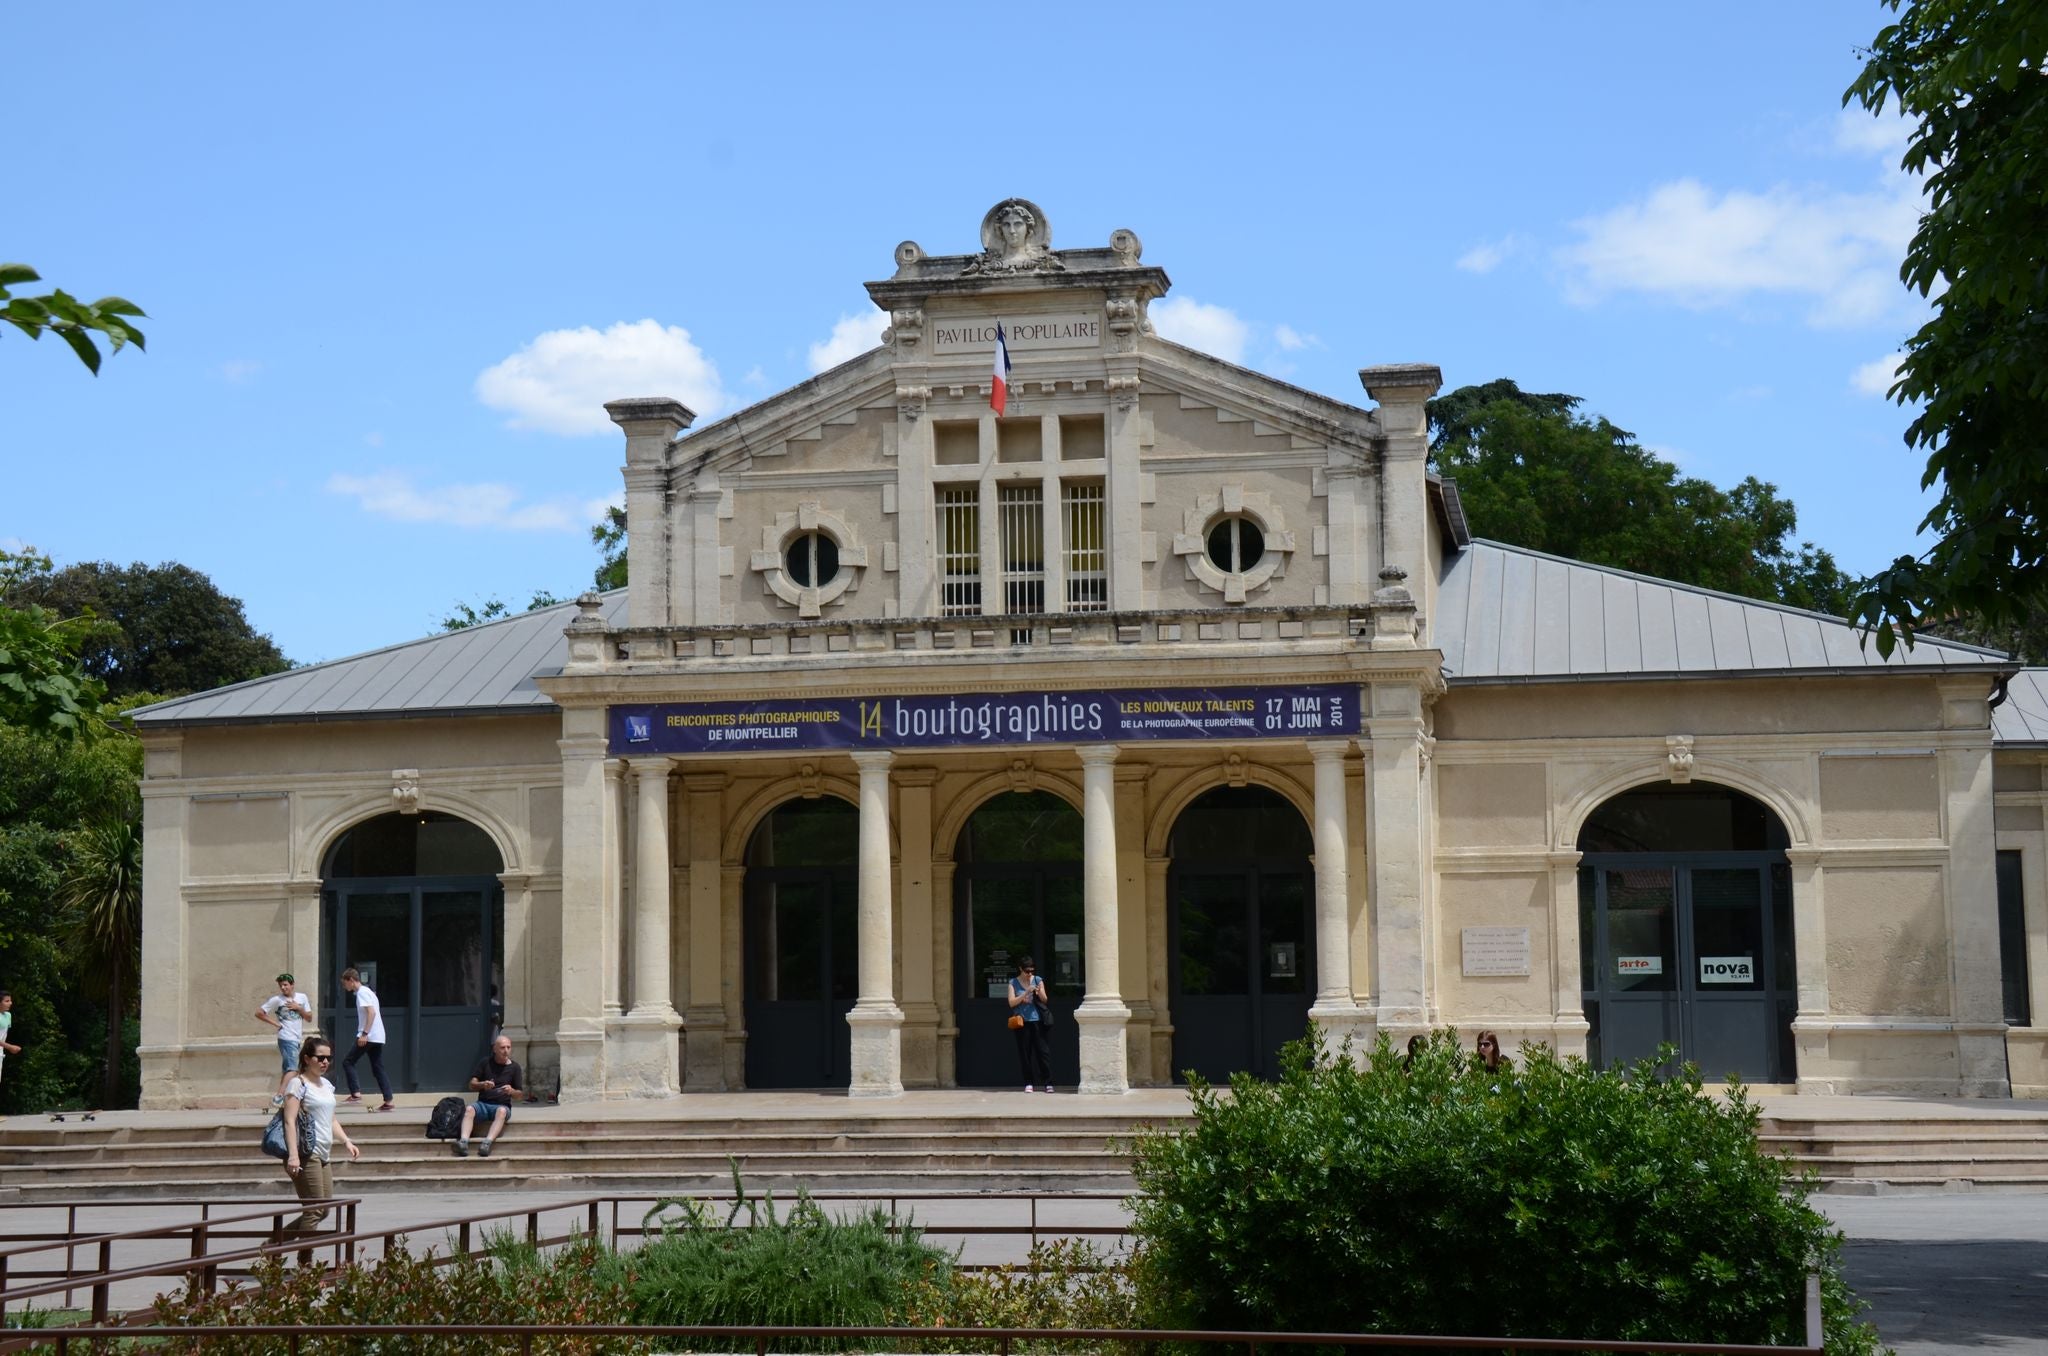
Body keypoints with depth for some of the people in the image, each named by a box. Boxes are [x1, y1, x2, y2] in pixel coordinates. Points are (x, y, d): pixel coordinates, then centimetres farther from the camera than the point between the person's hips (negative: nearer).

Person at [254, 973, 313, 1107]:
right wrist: (275, 1023, -7)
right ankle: (278, 1096, -27)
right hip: (286, 1039, -6)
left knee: (287, 1068, 13)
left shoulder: (302, 998, 8)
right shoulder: (276, 1000, -5)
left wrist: (299, 1008, -7)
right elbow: (259, 1013, -4)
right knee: (292, 1068, -20)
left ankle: (280, 1096, 20)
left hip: (298, 1039, 6)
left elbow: (309, 1017, 10)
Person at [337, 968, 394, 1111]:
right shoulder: (368, 991, 20)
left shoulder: (362, 993, -9)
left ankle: (355, 1093, -8)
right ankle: (388, 1101, 1)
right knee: (378, 1069, 7)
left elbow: (371, 1012, -20)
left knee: (348, 1062, -2)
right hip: (378, 1037, 9)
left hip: (369, 1036, -9)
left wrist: (364, 1034, -24)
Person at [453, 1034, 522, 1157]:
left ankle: (487, 1143, -54)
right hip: (483, 1103, 1)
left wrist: (511, 1091, -16)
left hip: (503, 1105, -1)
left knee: (502, 1111, -37)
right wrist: (482, 1085, -15)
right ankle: (463, 1143, -50)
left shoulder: (514, 1067, 7)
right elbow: (472, 1085, 7)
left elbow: (519, 1096, 8)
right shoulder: (485, 1062, 9)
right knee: (469, 1109, -31)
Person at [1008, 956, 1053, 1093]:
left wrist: (1039, 993, -15)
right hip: (1022, 1022, 0)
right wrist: (1026, 993, -14)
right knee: (1025, 1054, 1)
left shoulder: (1038, 980, 7)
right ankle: (1029, 1083, 7)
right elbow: (1012, 1003, -5)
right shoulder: (1014, 983, 4)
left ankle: (1048, 1083, -1)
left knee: (1044, 1051, -3)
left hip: (1038, 1021, 0)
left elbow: (1045, 1000, 6)